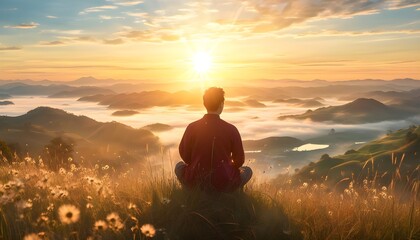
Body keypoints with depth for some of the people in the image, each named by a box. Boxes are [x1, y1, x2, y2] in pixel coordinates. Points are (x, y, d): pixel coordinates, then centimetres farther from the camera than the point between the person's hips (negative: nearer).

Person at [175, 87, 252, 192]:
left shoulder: (192, 127, -7)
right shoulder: (231, 129, -10)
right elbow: (239, 161, -1)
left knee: (179, 166, 31)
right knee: (248, 171, 26)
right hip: (224, 185, -1)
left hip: (196, 183, 1)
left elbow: (185, 156, 3)